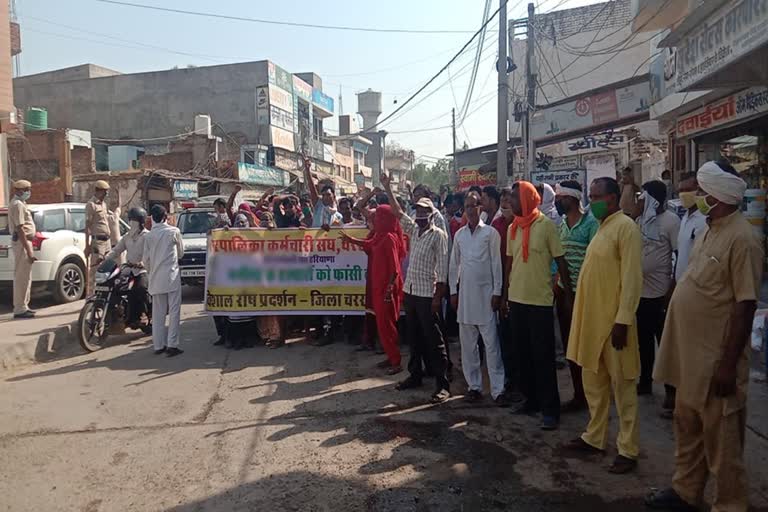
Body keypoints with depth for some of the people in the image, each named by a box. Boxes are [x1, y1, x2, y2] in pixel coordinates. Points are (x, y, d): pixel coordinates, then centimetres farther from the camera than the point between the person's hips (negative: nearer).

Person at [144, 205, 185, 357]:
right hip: (172, 275, -3)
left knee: (158, 313, 10)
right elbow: (181, 253, 8)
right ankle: (172, 345, -6)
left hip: (156, 278, 3)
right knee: (174, 311, -1)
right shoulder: (174, 231, -3)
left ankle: (158, 345, 13)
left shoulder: (149, 235, 3)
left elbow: (146, 259, 7)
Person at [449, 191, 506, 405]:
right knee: (467, 343, 8)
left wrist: (497, 292, -7)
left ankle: (498, 389, 2)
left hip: (485, 292, -4)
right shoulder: (459, 234, 11)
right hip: (465, 293, 4)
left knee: (491, 343, -4)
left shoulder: (491, 233, -1)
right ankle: (474, 385, 18)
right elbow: (454, 264, 13)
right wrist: (453, 290, 8)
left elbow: (496, 263, -3)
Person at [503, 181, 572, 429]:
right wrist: (506, 294, 13)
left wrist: (569, 294, -7)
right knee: (523, 353, 13)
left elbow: (560, 261, -6)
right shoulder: (513, 228, 7)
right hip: (516, 300, 6)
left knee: (543, 356, -1)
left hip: (540, 300, -6)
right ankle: (531, 399, 27)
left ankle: (550, 408, 10)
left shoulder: (546, 225, -9)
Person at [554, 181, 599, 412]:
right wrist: (556, 284, 8)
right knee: (569, 345, 12)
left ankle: (586, 395, 17)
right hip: (564, 291, 7)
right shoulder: (562, 223, 11)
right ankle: (579, 394, 24)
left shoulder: (590, 223, -11)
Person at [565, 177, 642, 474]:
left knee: (622, 386, 3)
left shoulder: (625, 227, -12)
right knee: (593, 383, 16)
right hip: (591, 318, 9)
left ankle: (628, 450, 15)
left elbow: (632, 279, -18)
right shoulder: (602, 227, 15)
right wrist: (584, 318, 17)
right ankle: (594, 438, 30)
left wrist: (623, 320, -21)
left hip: (613, 321, -9)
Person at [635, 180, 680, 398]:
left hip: (660, 293, -6)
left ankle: (671, 388, 18)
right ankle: (645, 382, 31)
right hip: (639, 291, 7)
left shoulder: (671, 220, -11)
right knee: (643, 341, 17)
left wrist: (673, 289, -14)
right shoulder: (640, 220, 8)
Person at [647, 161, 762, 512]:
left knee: (720, 439, 7)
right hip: (692, 352, 9)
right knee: (688, 427, 21)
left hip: (715, 359, -9)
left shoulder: (741, 238, -19)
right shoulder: (711, 230, 9)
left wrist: (728, 363, -20)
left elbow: (746, 305, -20)